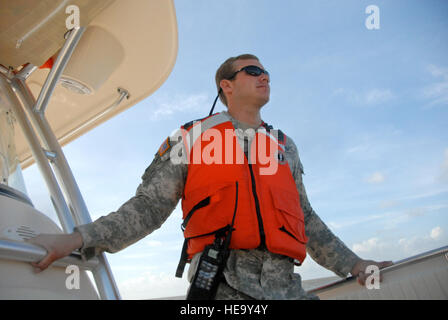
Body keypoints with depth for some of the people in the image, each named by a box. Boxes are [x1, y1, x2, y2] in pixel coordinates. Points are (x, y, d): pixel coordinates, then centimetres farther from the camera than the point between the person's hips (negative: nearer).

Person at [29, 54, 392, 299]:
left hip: (286, 284, 5)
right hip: (221, 282, -4)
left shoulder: (285, 145, 20)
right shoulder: (193, 137, 8)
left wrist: (351, 263, 22)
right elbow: (150, 206, 2)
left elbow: (305, 217, 23)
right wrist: (79, 238, -9)